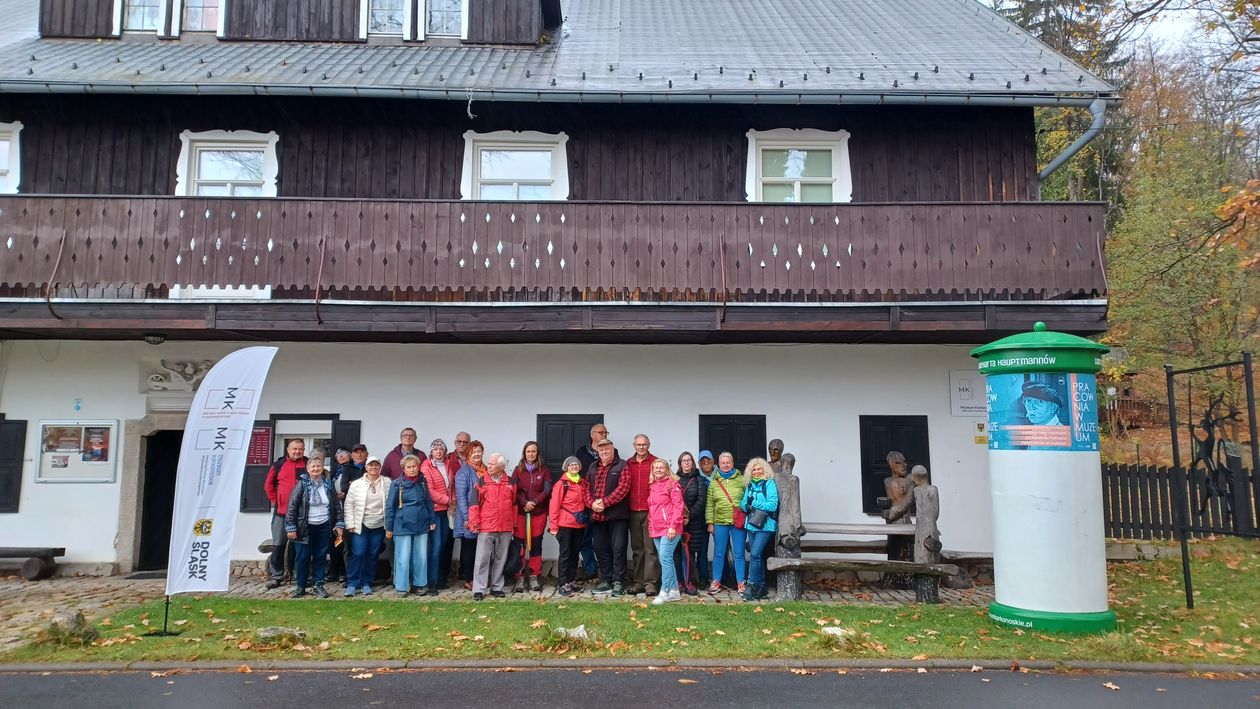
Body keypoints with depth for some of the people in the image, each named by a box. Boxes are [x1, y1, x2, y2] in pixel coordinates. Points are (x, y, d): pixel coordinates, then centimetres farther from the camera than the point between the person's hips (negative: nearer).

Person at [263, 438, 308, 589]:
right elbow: (268, 485, 12)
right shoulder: (278, 465, 4)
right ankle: (276, 576, 14)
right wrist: (275, 500, 7)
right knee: (278, 545, 6)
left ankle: (303, 576, 14)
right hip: (281, 511, 1)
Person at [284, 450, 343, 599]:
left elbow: (337, 505, 9)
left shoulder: (328, 484, 5)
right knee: (302, 557, 3)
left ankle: (318, 585, 17)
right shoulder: (302, 484, -4)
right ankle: (300, 586, 16)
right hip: (305, 527, -2)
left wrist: (339, 524, 4)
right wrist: (291, 527, -11)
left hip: (324, 527, 2)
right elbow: (292, 506, -6)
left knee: (321, 557, 7)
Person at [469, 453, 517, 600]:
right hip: (485, 528, -3)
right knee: (483, 559, -2)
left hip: (505, 528, 3)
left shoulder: (510, 483, 7)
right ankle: (479, 589, 3)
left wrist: (514, 523, 12)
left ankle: (497, 587, 21)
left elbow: (514, 504, 13)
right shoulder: (481, 482, -1)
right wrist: (474, 523, -8)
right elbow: (474, 504, -3)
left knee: (500, 559, 11)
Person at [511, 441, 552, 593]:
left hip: (539, 513, 0)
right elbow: (514, 491, -1)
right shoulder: (518, 470, 7)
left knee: (536, 545, 4)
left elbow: (547, 490, 0)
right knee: (519, 545, -3)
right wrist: (524, 503, -15)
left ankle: (534, 577, 13)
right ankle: (520, 578, 4)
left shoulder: (544, 470, 7)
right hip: (521, 512, 0)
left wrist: (534, 502, -11)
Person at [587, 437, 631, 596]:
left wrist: (604, 502, -17)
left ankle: (618, 582, 5)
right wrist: (592, 503, -8)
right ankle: (606, 581, 21)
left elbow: (623, 488, -13)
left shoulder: (622, 466, -3)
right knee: (601, 549, 11)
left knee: (618, 549, -3)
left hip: (617, 515, -6)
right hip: (598, 516, 6)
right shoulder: (593, 467, 16)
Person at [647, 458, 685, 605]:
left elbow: (678, 506, -11)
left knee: (664, 558, -10)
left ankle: (664, 592, -5)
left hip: (670, 528, -8)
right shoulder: (652, 486, 16)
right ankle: (674, 590, 19)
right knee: (665, 559, 11)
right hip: (656, 529, 8)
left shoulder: (672, 484, -5)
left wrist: (673, 526, -17)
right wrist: (650, 527, 13)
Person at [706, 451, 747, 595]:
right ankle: (716, 581, 18)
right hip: (720, 522, 1)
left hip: (738, 522, -1)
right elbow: (709, 504, 6)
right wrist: (710, 522, 0)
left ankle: (740, 583, 14)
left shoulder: (741, 480, 3)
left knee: (739, 554, 5)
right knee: (718, 554, 8)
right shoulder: (714, 482, 7)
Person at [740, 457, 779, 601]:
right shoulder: (749, 485, 13)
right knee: (758, 556, 12)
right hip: (751, 524, 7)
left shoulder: (769, 483, -7)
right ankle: (761, 587, 20)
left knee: (755, 554, -14)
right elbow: (743, 504, 13)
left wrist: (754, 504, -9)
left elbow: (773, 505, -16)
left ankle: (752, 585, -5)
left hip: (766, 525, -7)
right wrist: (747, 506, -10)